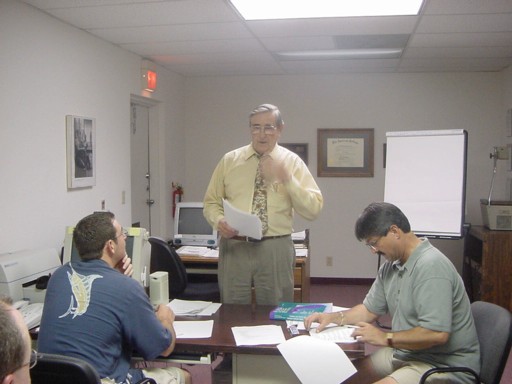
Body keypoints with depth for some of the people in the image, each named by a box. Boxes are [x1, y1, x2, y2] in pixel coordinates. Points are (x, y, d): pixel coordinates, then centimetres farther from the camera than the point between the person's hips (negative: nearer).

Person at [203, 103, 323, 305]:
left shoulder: (292, 161, 2)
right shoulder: (229, 160, 6)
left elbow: (313, 209, -5)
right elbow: (211, 202, 10)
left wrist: (287, 178, -18)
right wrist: (219, 221, -12)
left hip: (276, 249, -1)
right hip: (234, 247, 1)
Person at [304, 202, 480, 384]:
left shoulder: (431, 266, -23)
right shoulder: (391, 265, 6)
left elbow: (437, 334, -30)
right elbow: (370, 309, 17)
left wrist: (386, 338, -19)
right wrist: (333, 317, 1)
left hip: (444, 365, -9)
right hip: (405, 352, 9)